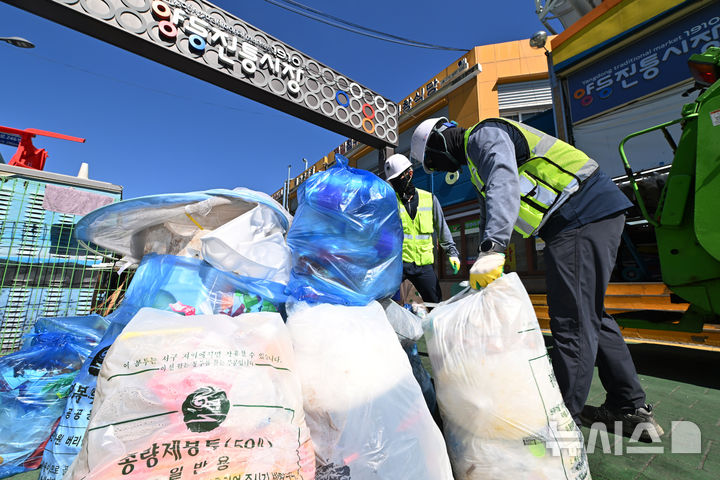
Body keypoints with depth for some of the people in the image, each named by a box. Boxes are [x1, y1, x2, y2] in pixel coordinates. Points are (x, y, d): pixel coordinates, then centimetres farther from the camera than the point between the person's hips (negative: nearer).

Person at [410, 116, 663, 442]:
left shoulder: (483, 134, -6)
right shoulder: (476, 161, 23)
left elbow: (504, 184, -27)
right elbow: (489, 214, 23)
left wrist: (492, 249, -37)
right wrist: (481, 270, 18)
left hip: (584, 212, -11)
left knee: (571, 322, -9)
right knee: (590, 315, 15)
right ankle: (631, 410, 26)